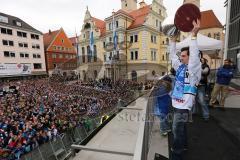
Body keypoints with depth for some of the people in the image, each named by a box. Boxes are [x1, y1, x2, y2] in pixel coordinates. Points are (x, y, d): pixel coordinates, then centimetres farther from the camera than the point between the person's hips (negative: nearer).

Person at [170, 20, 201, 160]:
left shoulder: (194, 68, -12)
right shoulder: (181, 67, 9)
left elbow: (195, 55, -29)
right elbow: (173, 55, 12)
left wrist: (194, 35, -33)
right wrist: (173, 40, 8)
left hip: (184, 105, -8)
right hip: (178, 103, 8)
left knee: (177, 129, 2)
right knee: (181, 127, 25)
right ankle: (184, 145, 46)